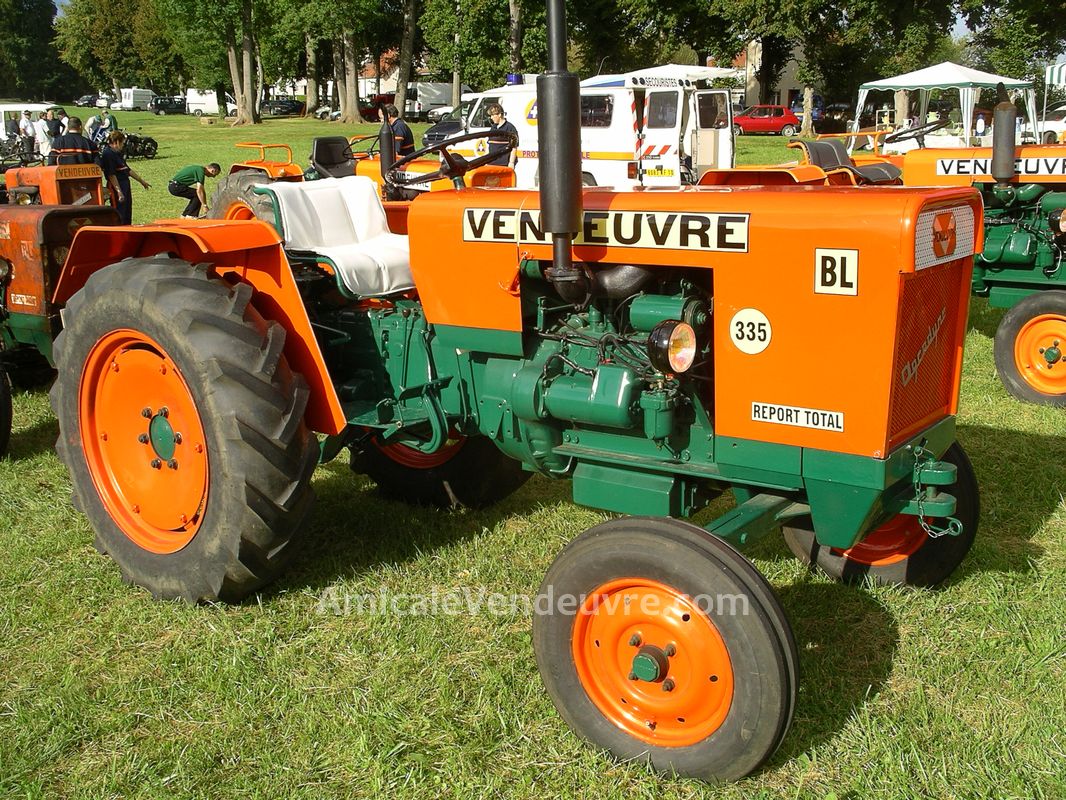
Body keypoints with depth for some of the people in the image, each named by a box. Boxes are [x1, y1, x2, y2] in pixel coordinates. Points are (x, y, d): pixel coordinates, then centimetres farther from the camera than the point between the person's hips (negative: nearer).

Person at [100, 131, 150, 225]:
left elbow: (128, 169, 23)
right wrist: (119, 191, -24)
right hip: (116, 186, -10)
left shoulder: (117, 153, 15)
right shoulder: (108, 154, -15)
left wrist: (142, 181, 28)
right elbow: (111, 175, -20)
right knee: (119, 216, -9)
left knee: (127, 216, 16)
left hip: (125, 184, 10)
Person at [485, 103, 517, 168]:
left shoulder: (510, 128, -7)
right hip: (492, 164, 8)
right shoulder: (492, 127, 17)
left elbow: (514, 148, -11)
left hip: (505, 164, -8)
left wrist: (511, 163, -17)